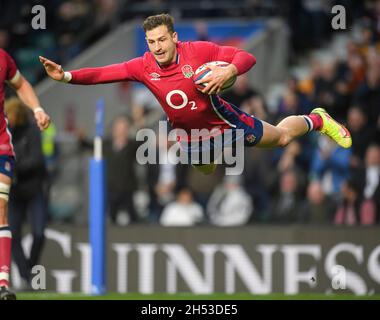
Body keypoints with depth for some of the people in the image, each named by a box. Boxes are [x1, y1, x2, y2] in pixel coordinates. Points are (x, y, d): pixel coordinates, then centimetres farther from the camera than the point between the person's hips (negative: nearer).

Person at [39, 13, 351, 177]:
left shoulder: (199, 51, -28)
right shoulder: (143, 67, -20)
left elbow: (247, 57, -25)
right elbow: (104, 73, -26)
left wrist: (228, 71, -47)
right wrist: (66, 76, -40)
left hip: (222, 118, -3)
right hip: (188, 132, 3)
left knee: (282, 137, 11)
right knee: (207, 172, 28)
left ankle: (316, 119, 43)